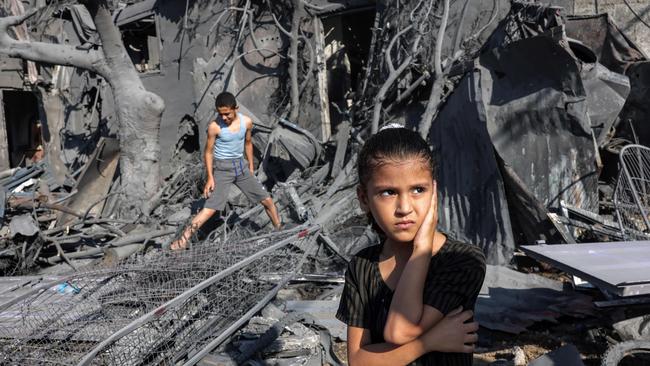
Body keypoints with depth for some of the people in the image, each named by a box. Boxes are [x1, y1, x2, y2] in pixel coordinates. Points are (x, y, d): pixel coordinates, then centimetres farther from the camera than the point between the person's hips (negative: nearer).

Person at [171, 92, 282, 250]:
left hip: (241, 166, 4)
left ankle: (280, 231, 27)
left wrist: (250, 167, 14)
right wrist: (210, 177, -11)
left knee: (267, 200, 8)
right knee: (210, 208, -14)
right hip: (222, 168, -4)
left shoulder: (246, 121, -6)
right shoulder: (214, 126, -17)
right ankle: (183, 239, -9)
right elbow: (209, 151, -8)